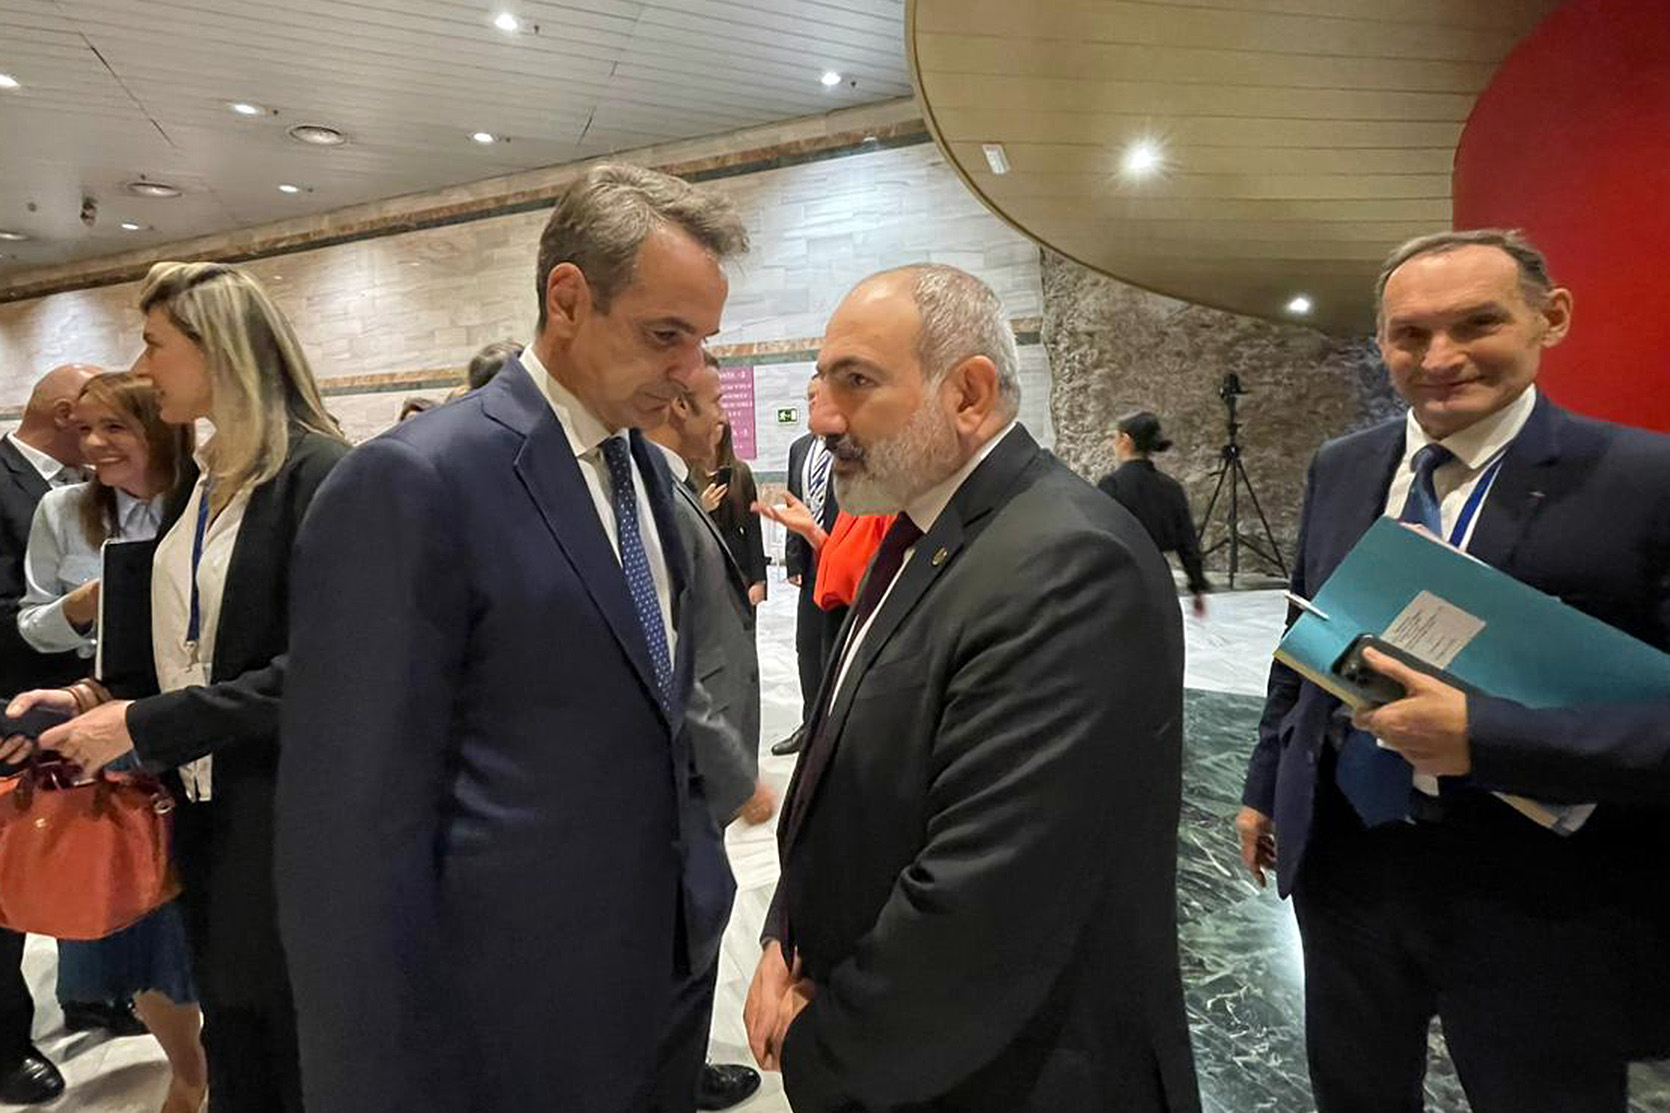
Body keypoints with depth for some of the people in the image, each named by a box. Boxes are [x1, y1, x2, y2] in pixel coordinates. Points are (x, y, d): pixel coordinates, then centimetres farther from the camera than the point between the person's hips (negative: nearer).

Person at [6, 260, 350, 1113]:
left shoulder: (316, 472, -16)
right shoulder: (199, 481, 10)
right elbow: (192, 652, 16)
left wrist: (142, 725, -17)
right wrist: (98, 699, 1)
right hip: (206, 815, 8)